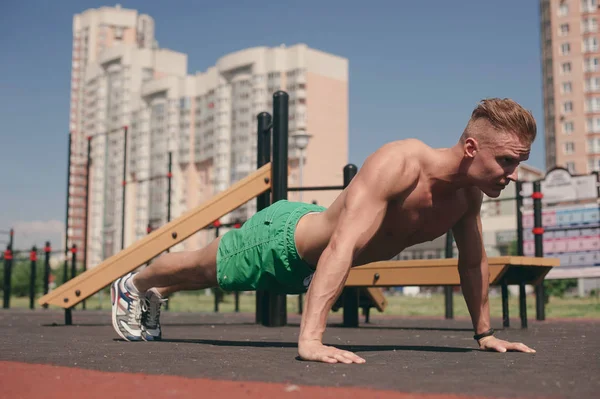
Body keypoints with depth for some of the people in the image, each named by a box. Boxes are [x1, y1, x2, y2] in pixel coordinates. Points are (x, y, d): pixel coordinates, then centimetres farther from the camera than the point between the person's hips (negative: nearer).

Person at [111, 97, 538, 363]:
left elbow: (473, 260, 1)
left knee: (215, 277, 30)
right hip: (282, 236, -7)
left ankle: (159, 294, 58)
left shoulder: (469, 191, -16)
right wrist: (310, 339, -55)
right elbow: (342, 246, -49)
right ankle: (134, 285, 50)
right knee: (203, 269, 20)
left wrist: (485, 332, 6)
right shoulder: (398, 164, -41)